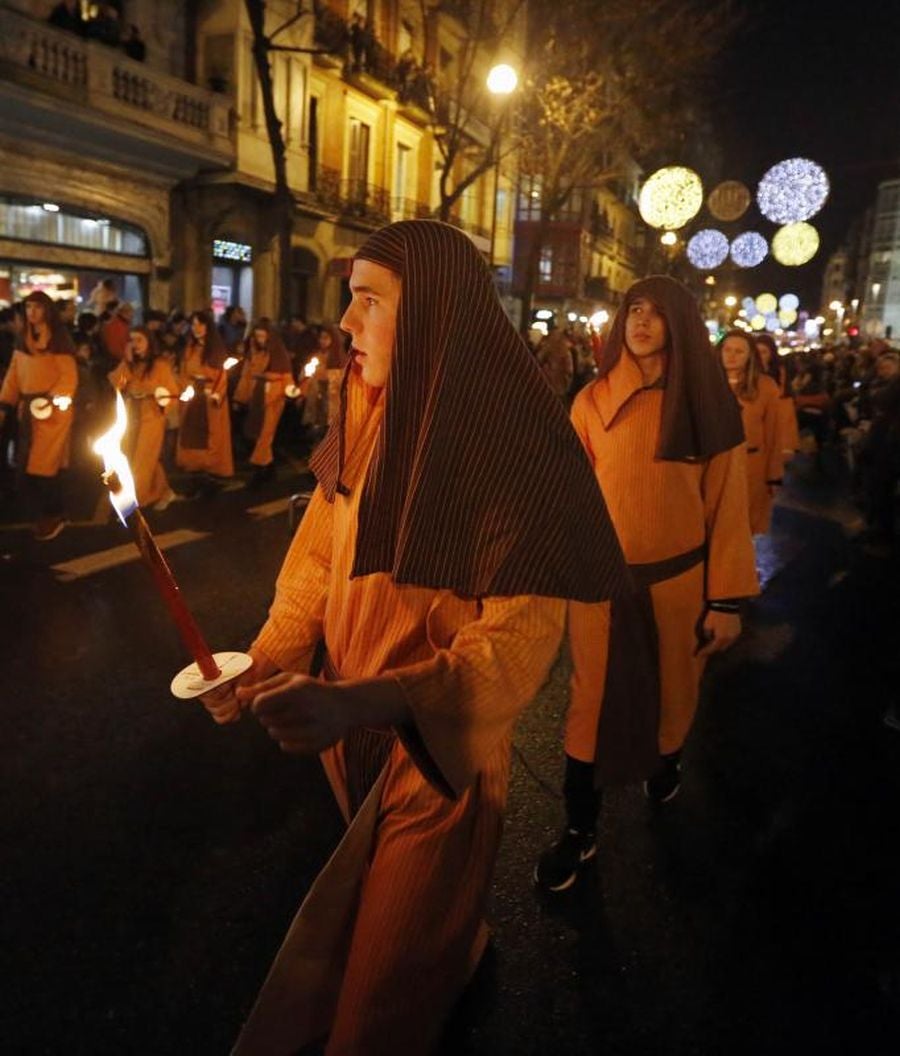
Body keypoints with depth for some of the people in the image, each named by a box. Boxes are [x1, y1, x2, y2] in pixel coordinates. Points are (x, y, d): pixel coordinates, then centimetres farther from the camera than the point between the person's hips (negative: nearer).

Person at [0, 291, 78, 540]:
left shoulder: (59, 339, -6)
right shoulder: (24, 340, 14)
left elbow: (69, 376, -13)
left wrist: (51, 400, -25)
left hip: (52, 409, -6)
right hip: (28, 409, 6)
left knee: (43, 466, -5)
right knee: (27, 465, 6)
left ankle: (54, 516, 10)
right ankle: (40, 514, 18)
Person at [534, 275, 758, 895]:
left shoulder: (709, 403, -3)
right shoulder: (593, 400, -2)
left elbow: (727, 503, -4)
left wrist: (728, 598, -6)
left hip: (679, 578, 1)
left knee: (672, 689, 19)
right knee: (594, 696, 5)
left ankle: (666, 764, 50)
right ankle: (580, 830, 19)